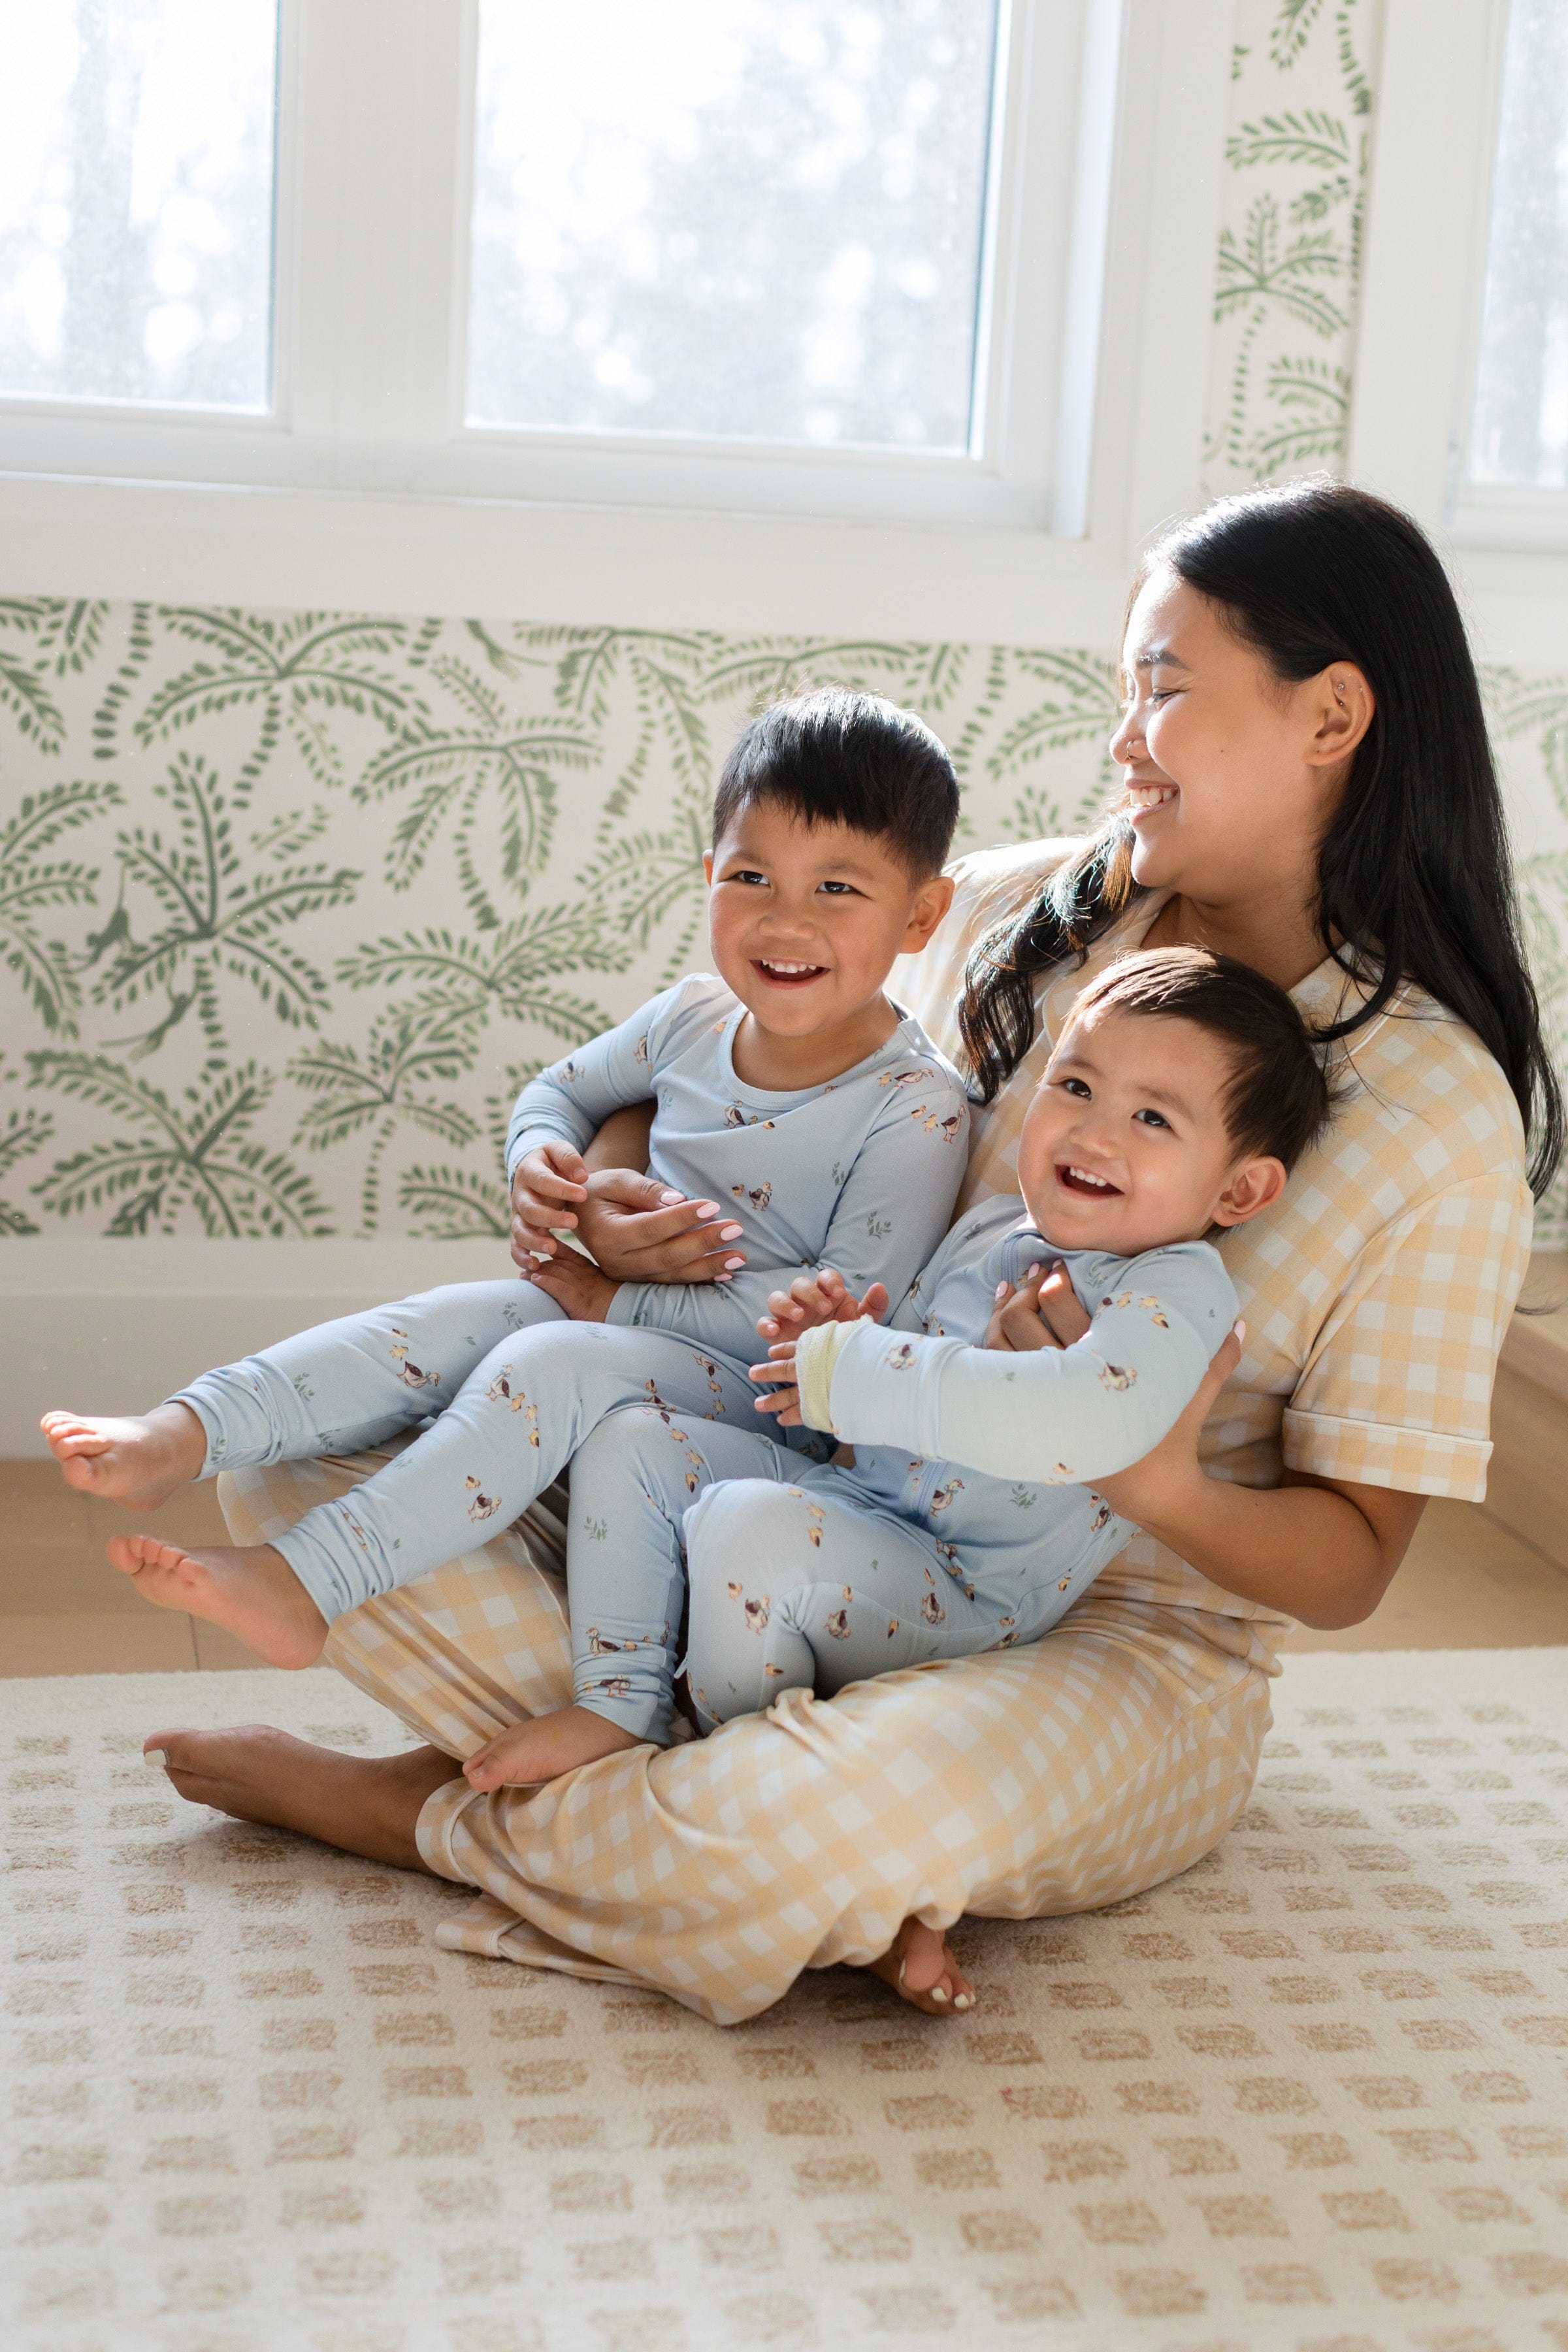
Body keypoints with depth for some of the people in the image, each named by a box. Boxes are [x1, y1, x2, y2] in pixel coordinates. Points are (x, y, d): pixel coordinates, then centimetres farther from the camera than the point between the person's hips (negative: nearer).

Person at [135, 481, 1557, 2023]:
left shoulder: (1441, 1111, -11)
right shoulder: (1008, 916, 1)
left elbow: (1349, 1566, -8)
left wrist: (1161, 1489, -29)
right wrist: (612, 1210, -7)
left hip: (1118, 1646, -4)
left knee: (836, 1829, -40)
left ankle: (411, 1809, -9)